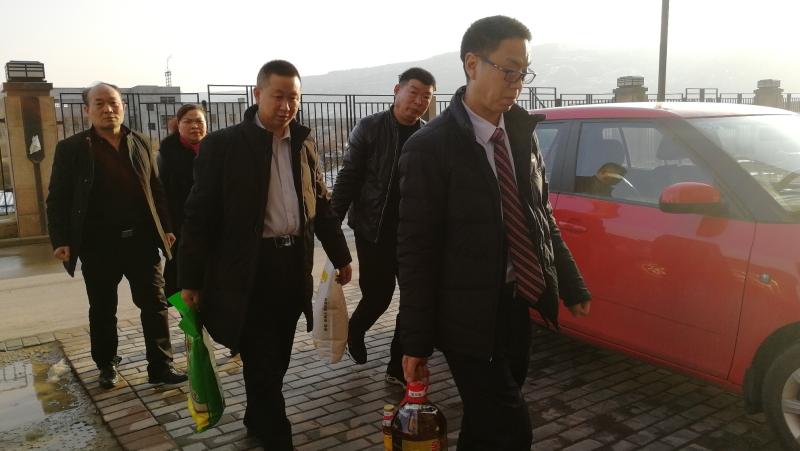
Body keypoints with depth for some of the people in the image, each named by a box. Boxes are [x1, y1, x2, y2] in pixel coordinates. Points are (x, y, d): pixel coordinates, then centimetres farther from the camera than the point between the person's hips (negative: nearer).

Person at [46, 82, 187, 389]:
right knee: (103, 309, 12)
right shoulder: (71, 148, -1)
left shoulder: (140, 144, 7)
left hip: (141, 240, 2)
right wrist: (61, 240, -9)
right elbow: (58, 199, -1)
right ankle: (106, 365, 31)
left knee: (155, 304, 2)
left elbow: (156, 190, 10)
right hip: (98, 244, -1)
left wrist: (166, 227, 5)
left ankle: (160, 366, 10)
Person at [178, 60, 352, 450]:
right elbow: (199, 214, -7)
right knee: (261, 363, 2)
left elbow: (321, 205, 15)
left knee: (276, 359, 17)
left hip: (294, 266, 5)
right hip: (248, 271, -5)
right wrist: (190, 279, -8)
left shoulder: (304, 145, 8)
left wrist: (340, 256, 16)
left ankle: (258, 419, 38)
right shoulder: (223, 144, -7)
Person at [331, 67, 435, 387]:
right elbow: (348, 178, -5)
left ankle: (399, 367, 19)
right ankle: (355, 331, 38)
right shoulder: (370, 129, -4)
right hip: (373, 230, -3)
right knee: (377, 296, 4)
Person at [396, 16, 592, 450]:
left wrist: (572, 286, 15)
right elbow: (415, 250, -14)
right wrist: (416, 342, -12)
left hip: (519, 307, 6)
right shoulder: (430, 147, -15)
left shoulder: (521, 133, 5)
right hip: (470, 317, -6)